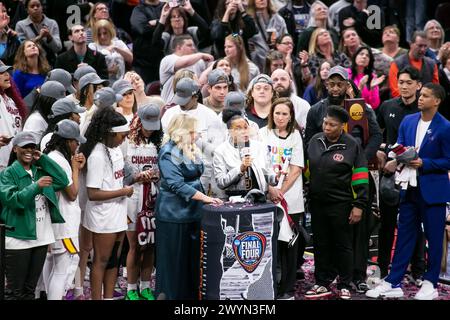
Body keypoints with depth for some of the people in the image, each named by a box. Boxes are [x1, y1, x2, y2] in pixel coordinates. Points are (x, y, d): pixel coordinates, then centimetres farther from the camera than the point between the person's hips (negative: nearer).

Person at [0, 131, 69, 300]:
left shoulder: (41, 170, 12)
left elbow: (62, 181, 0)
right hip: (18, 240, -5)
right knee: (15, 291, -1)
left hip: (41, 238, 5)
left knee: (30, 288, 14)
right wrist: (36, 186, -26)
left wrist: (43, 159, -2)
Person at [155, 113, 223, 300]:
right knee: (174, 261, -1)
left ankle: (191, 294, 16)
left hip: (192, 212, 8)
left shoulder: (192, 151, 13)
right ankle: (170, 295, 7)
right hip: (174, 214, -8)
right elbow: (176, 185, -21)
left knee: (193, 258, 9)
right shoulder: (169, 153, -13)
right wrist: (205, 198, -22)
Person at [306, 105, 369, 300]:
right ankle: (322, 284, 21)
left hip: (341, 205, -4)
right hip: (317, 204, 4)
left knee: (343, 246, 5)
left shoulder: (352, 145, -7)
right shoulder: (315, 141, 6)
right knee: (321, 245, 10)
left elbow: (360, 177, -7)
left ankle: (345, 286, 15)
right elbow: (307, 169, 18)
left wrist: (359, 205, -10)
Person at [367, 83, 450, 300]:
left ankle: (430, 284, 18)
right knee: (404, 236, 9)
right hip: (409, 188, 5)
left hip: (433, 190, -5)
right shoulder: (408, 121, 5)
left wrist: (424, 163, -19)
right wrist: (395, 161, -12)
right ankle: (393, 283, 13)